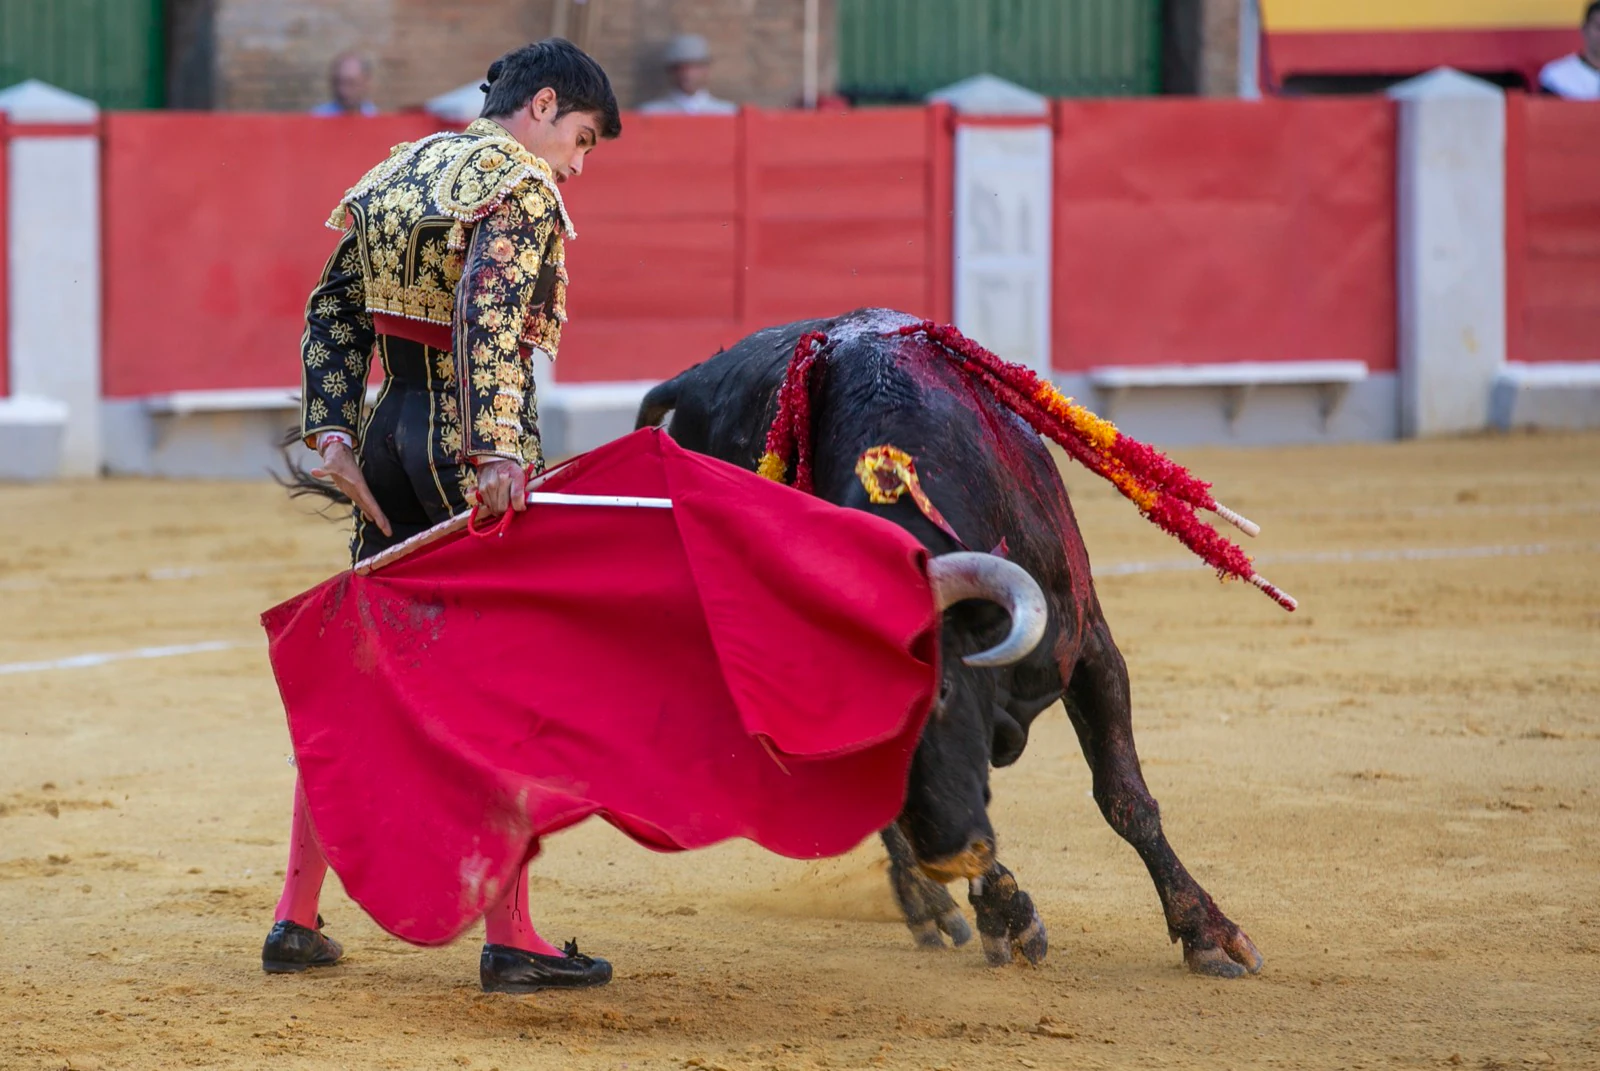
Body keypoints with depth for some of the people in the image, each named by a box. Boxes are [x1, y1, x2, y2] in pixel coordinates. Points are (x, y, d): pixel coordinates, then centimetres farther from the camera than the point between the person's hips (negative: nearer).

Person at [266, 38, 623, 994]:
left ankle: (297, 918, 15)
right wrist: (493, 454, -31)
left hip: (393, 433, 8)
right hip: (467, 445, -8)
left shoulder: (400, 171, 15)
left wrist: (333, 430, 7)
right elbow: (487, 318, -26)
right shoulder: (522, 190, -11)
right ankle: (510, 940, -1)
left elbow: (334, 314, 13)